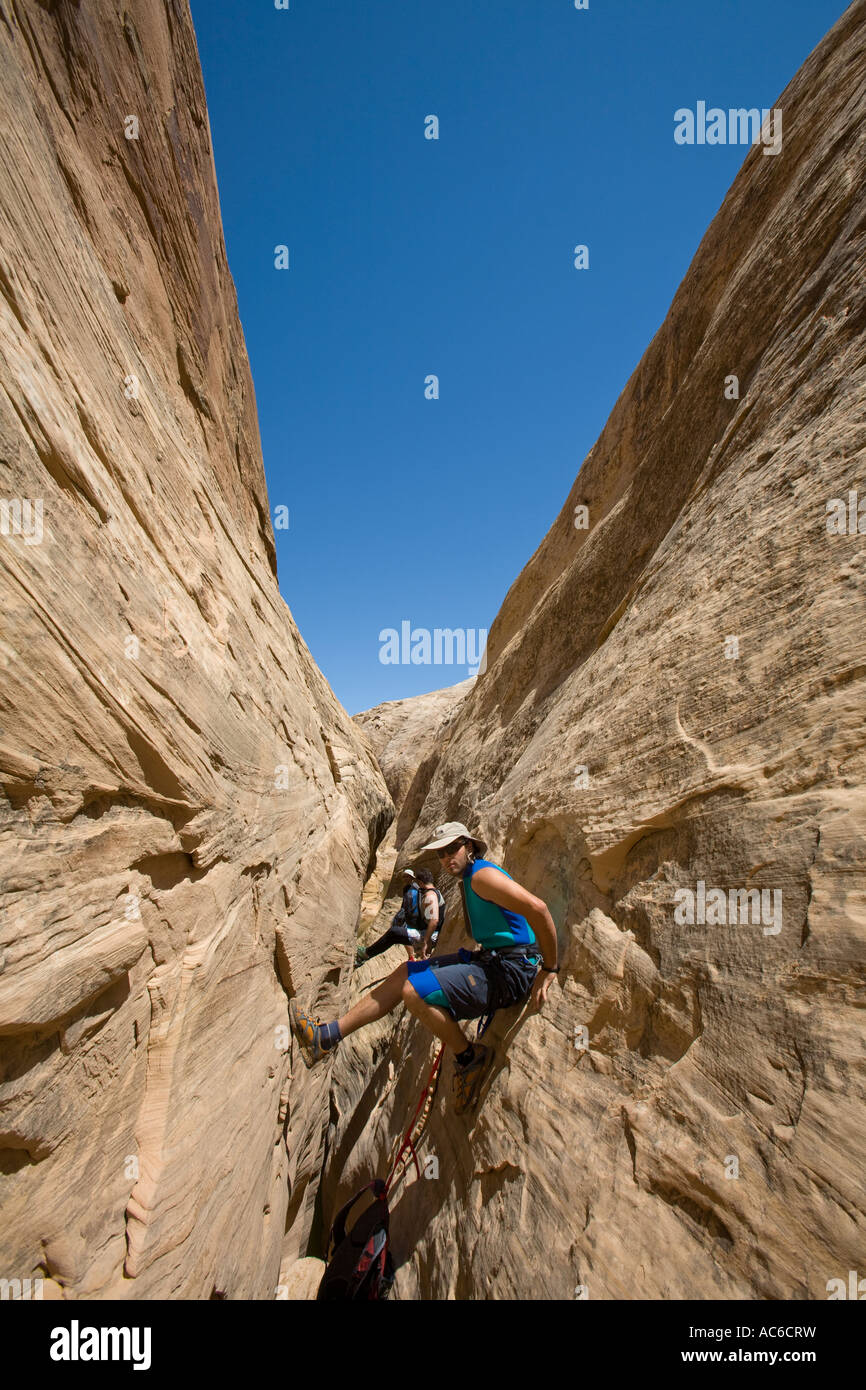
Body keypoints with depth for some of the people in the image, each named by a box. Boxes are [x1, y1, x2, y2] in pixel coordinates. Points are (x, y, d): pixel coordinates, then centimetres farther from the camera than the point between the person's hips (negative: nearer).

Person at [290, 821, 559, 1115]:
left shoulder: (482, 874, -19)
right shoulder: (469, 880, 13)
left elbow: (537, 907, -29)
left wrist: (549, 969, -21)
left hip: (512, 972, -10)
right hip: (489, 959, 10)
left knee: (414, 991, -19)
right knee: (405, 972, 9)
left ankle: (469, 1057, 2)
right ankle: (327, 1035, 14)